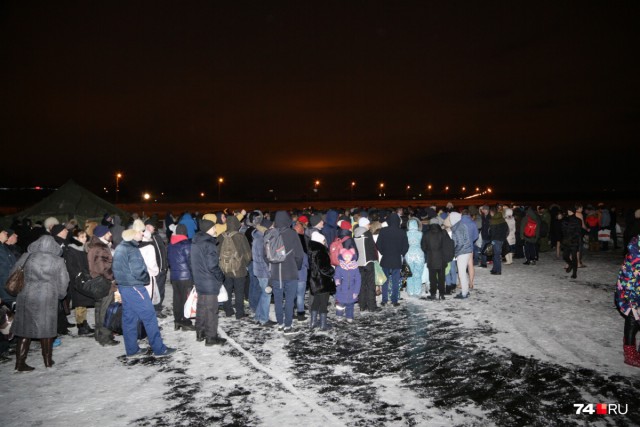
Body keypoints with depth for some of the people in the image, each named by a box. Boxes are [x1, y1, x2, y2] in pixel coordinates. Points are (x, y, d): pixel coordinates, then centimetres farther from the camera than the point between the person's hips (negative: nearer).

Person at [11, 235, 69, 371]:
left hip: (26, 297, 1)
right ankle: (48, 360, 19)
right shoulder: (58, 261, -1)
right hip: (48, 298, -1)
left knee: (25, 329, 9)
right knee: (47, 329, 10)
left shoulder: (27, 257, 1)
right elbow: (63, 283, 3)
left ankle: (20, 362, 10)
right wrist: (59, 295, 20)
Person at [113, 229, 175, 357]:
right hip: (134, 288, -9)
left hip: (123, 286, 9)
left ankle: (132, 349, 18)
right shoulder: (132, 250, -17)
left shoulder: (119, 248, 12)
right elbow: (138, 272, -22)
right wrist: (147, 278, -3)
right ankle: (159, 348, 3)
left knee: (129, 318, 12)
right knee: (149, 316, -2)